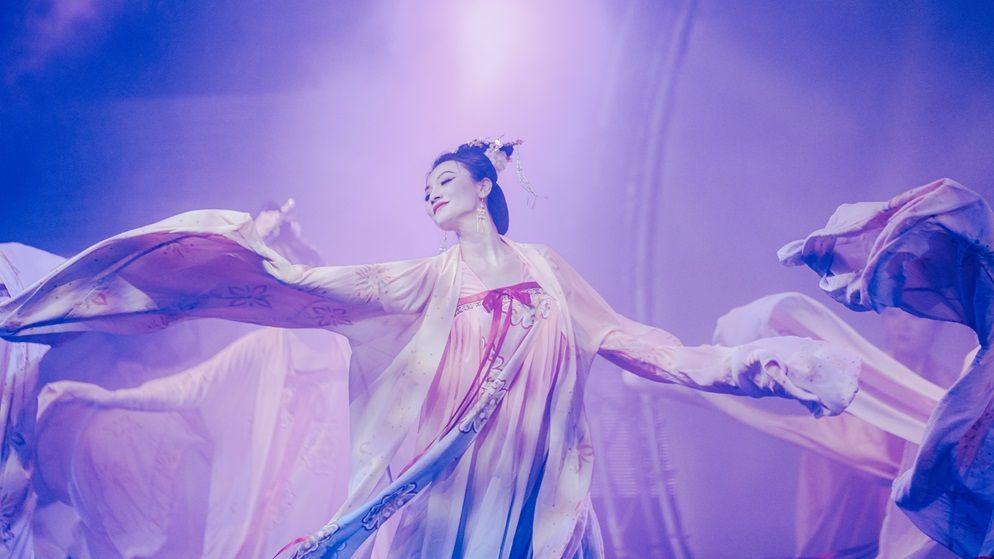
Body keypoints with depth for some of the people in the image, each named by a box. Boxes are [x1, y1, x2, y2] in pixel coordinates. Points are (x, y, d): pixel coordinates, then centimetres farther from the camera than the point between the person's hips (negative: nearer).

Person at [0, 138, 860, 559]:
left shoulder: (548, 270, 11)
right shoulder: (426, 280, 11)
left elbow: (626, 341, 11)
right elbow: (319, 291, 4)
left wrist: (735, 362, 6)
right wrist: (247, 251, -8)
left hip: (529, 479, 0)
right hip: (442, 479, 0)